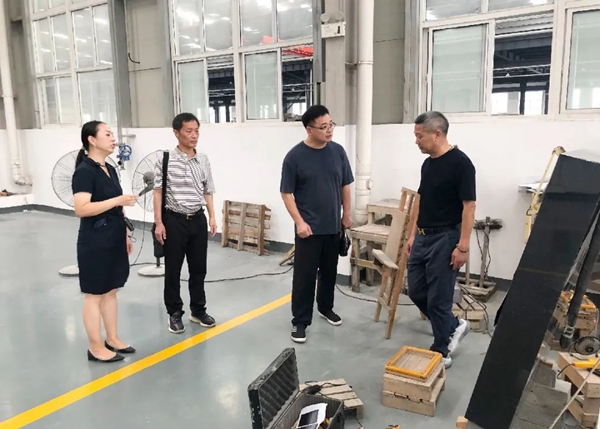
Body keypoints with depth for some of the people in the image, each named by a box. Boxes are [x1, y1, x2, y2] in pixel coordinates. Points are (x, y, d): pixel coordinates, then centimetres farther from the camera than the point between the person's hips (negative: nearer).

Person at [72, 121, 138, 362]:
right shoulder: (84, 171, -15)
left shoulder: (110, 169, 11)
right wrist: (118, 200, -25)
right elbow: (81, 209, -25)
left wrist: (126, 236, 19)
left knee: (111, 291, 16)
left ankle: (112, 339, 29)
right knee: (95, 294, 4)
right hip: (95, 242, -8)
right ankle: (96, 348, 16)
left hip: (114, 240, 8)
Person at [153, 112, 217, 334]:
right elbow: (158, 192, -6)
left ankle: (198, 310, 27)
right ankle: (174, 313, 21)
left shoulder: (203, 160, 5)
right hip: (174, 220, -4)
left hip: (198, 219, 4)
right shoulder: (166, 160, -9)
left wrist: (212, 217, 7)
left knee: (198, 268, 12)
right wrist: (159, 223, -10)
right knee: (173, 269, 6)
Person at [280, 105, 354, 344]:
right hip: (309, 228, -4)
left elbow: (345, 185, 10)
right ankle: (300, 321, 13)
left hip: (333, 226, 5)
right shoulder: (295, 156, -11)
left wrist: (346, 215, 9)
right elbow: (286, 193, -9)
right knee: (304, 276, 1)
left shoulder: (338, 151, 1)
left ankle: (326, 308, 38)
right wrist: (299, 222, -15)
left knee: (329, 272, 18)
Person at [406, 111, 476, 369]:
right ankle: (454, 327, 32)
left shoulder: (460, 162, -15)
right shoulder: (427, 164, 11)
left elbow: (469, 206, -17)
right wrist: (413, 234, 15)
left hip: (445, 239, -9)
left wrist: (463, 246, -20)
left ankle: (440, 353, 16)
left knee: (438, 298, 0)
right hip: (423, 237, 9)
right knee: (416, 292, 12)